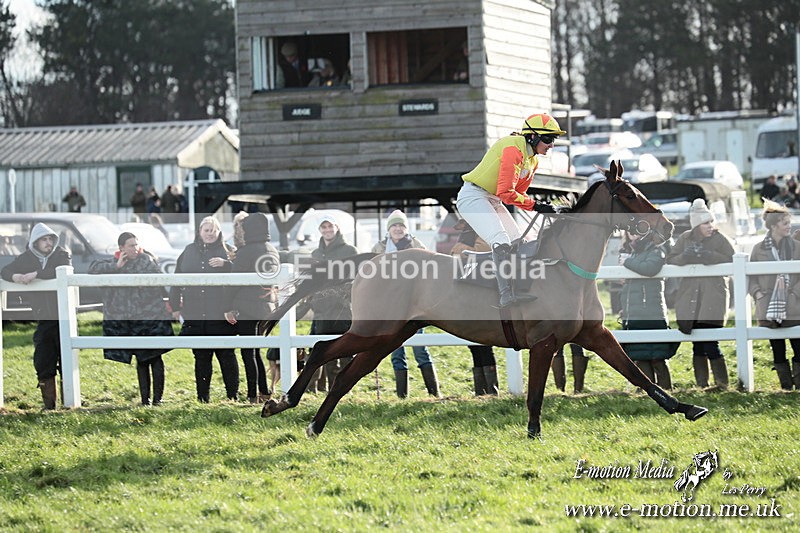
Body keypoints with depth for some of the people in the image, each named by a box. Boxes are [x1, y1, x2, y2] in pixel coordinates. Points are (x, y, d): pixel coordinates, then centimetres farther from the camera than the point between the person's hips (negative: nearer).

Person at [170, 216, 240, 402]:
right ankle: (202, 398, 14)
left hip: (220, 315, -3)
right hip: (194, 315, 3)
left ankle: (233, 395, 7)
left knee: (226, 355, 0)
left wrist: (226, 264, -23)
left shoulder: (226, 251, 3)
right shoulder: (189, 251, 11)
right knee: (201, 357, 8)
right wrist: (175, 306, 13)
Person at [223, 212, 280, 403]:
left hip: (245, 308, -7)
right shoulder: (272, 251, 9)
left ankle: (253, 395, -4)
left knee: (248, 352, -3)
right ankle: (264, 393, 18)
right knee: (256, 351, 17)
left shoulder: (245, 252, -14)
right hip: (265, 307, 7)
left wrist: (228, 307, -8)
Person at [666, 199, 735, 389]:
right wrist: (686, 257, -11)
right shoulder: (685, 238, 10)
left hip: (713, 299, -3)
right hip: (690, 299, 3)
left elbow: (732, 261, -7)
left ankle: (722, 384, 0)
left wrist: (709, 256, -17)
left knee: (710, 344, -11)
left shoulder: (719, 239, 1)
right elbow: (670, 259, 8)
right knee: (697, 344, 4)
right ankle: (701, 385, 11)